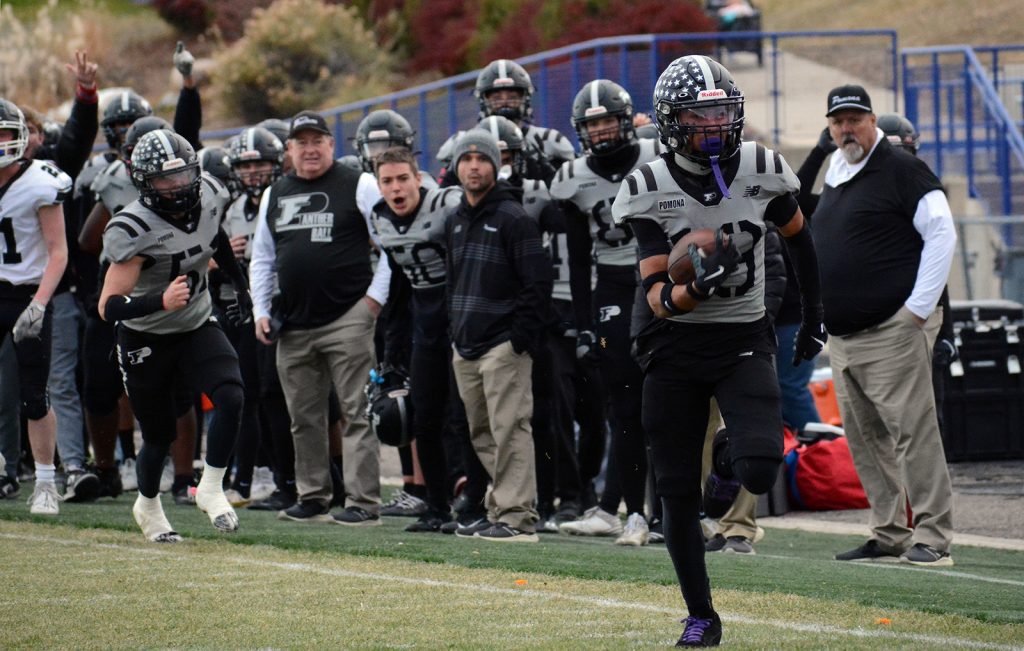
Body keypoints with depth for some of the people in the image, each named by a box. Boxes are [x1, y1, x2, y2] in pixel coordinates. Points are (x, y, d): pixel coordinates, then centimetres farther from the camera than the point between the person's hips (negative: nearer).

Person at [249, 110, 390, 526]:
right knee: (304, 417, 10)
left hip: (348, 318, -6)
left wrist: (376, 296, -9)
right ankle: (313, 498, 19)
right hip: (294, 325, 6)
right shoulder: (275, 195, 15)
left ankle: (363, 502, -9)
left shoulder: (359, 187, -2)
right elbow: (262, 259, 22)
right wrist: (261, 311, 13)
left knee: (356, 412, -8)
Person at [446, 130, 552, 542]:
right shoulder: (456, 223, 17)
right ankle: (498, 510, 17)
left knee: (509, 431, -11)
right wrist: (455, 330, 17)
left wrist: (520, 338, -16)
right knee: (482, 435, 10)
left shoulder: (512, 218, -8)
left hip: (503, 346, -8)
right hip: (465, 348, 8)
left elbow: (537, 284, -13)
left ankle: (517, 517, -12)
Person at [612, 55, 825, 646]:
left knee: (761, 472, -22)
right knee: (678, 493, 3)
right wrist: (696, 289, -36)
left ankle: (730, 456, 16)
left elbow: (799, 238, 15)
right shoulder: (650, 191, -11)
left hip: (744, 342, 0)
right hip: (675, 347, 0)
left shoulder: (763, 171, -7)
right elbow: (657, 299, -15)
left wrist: (814, 316, 19)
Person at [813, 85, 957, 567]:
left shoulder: (902, 170, -8)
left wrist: (919, 307, -16)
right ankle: (889, 535, 15)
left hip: (893, 333, -9)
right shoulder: (834, 178, 17)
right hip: (842, 338, 9)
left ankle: (932, 536, -9)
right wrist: (825, 310, 21)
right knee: (864, 440, 9)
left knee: (913, 432, -10)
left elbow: (942, 234, -13)